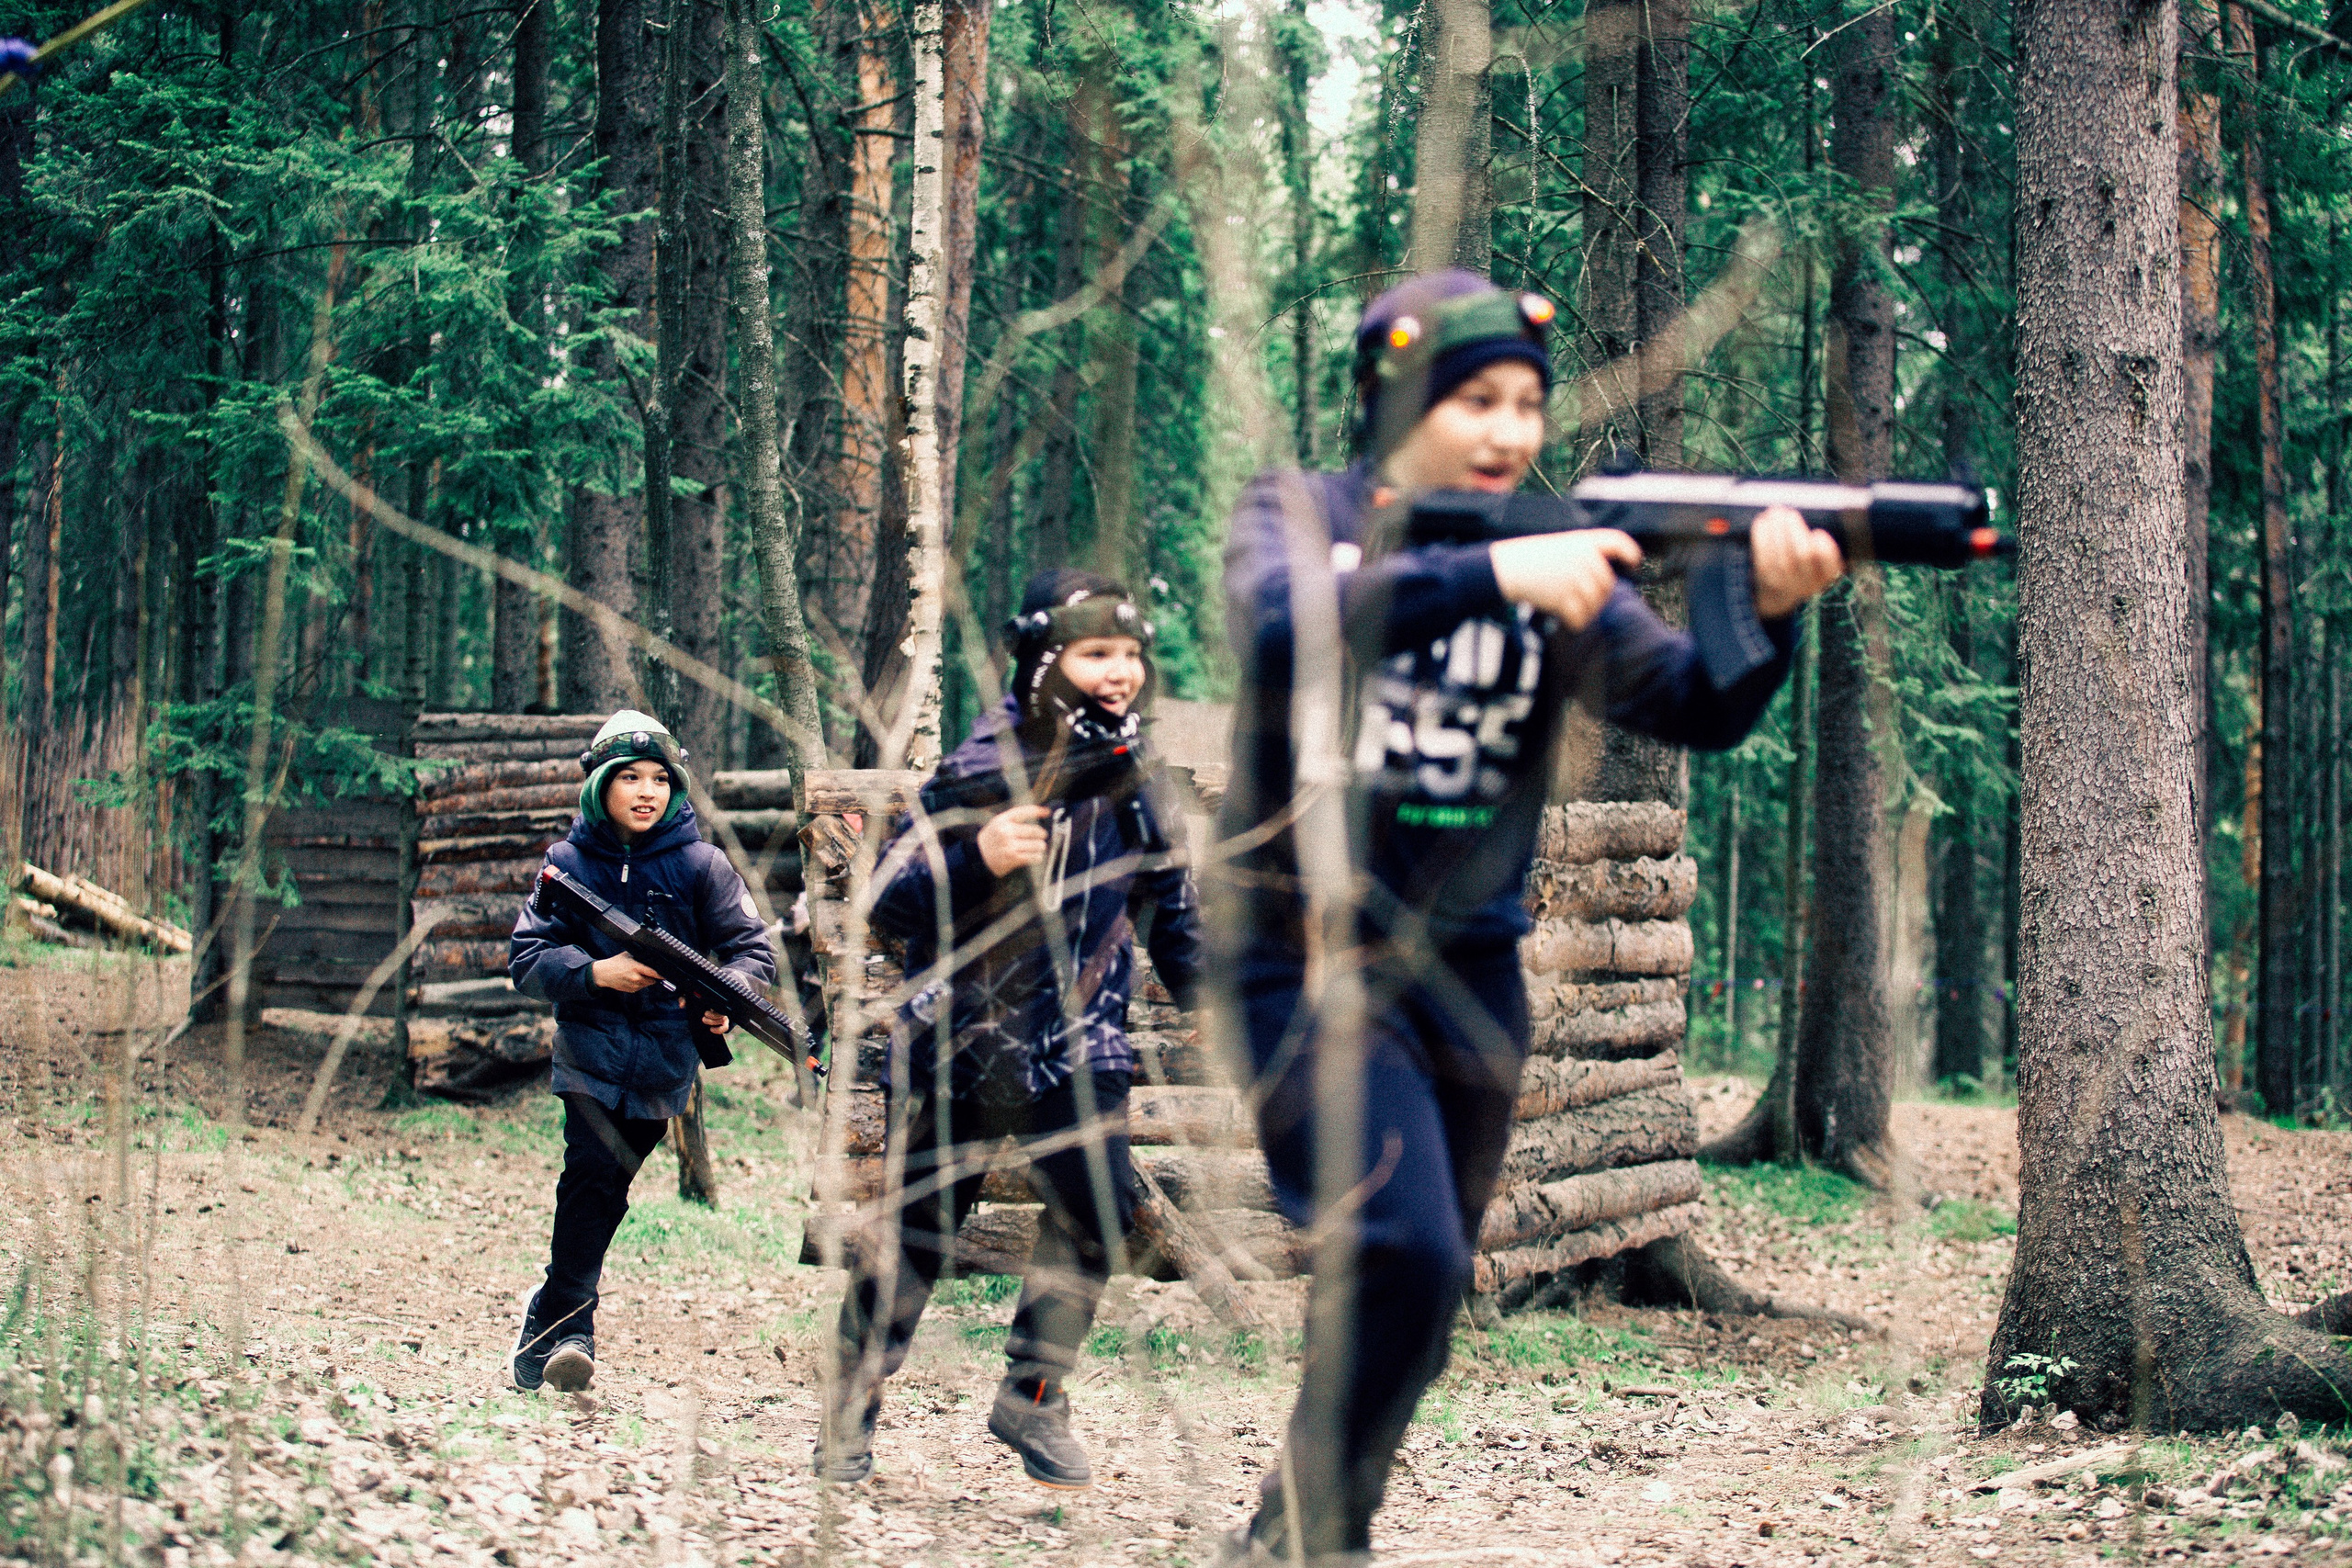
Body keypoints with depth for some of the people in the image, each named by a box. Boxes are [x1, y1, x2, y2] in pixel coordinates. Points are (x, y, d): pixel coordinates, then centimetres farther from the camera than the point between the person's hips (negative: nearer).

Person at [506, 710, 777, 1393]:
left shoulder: (701, 864, 2)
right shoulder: (568, 864, 4)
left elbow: (754, 949, 1)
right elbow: (526, 958, 1)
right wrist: (596, 972, -16)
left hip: (665, 1060, 1)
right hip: (592, 1048, 0)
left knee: (600, 1189, 3)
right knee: (593, 1174, -16)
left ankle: (550, 1322, 14)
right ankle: (567, 1326, -11)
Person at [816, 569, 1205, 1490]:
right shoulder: (986, 768, -12)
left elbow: (1170, 903, 17)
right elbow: (889, 905, -15)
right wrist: (978, 857, -31)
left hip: (1076, 1042, 3)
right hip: (960, 1036, -3)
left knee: (1096, 1208, -16)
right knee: (915, 1226, 5)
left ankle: (1032, 1402, 2)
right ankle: (851, 1407, 21)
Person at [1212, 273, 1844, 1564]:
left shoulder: (1559, 560, 5)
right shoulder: (1299, 519, -4)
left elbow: (1693, 711, -6)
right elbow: (1284, 632, -27)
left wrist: (1769, 611, -26)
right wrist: (1493, 575, -36)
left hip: (1470, 975, 5)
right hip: (1310, 962, -5)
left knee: (1421, 1296, 12)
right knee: (1401, 1253, -23)